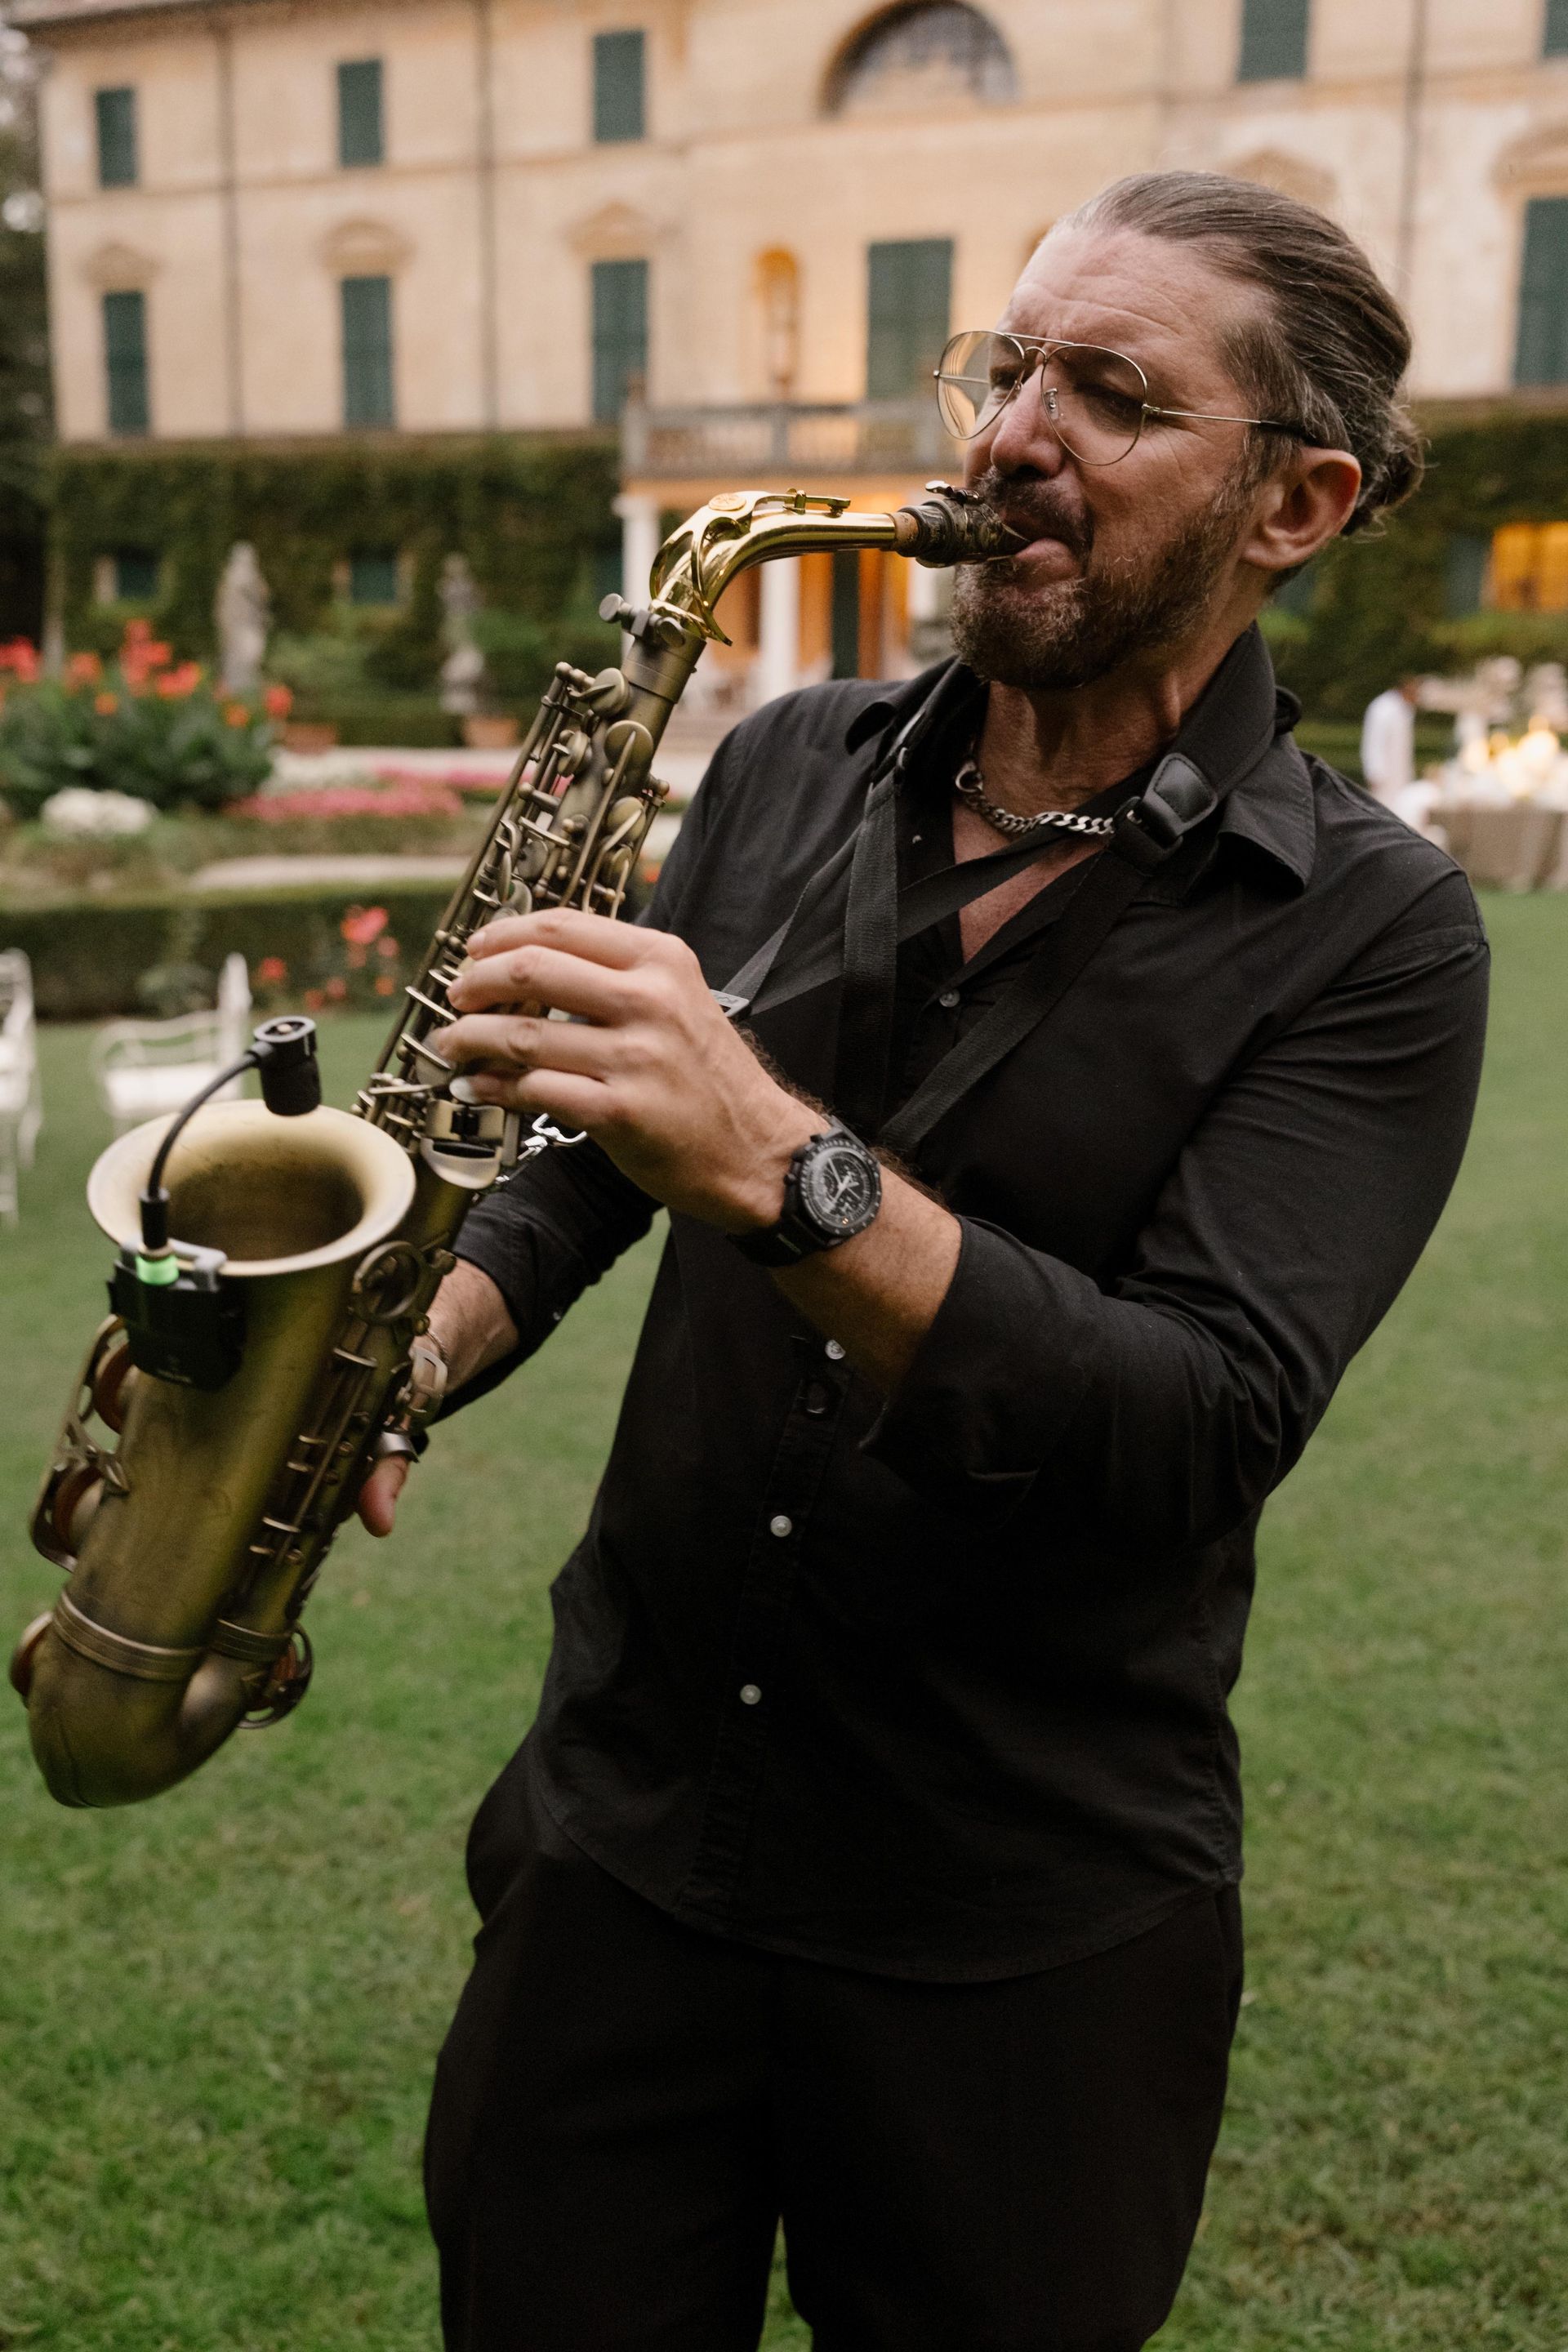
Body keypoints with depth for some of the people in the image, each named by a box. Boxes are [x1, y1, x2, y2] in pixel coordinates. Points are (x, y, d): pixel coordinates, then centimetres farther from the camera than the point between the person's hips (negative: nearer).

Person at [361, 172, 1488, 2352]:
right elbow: (597, 1153, 11)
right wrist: (428, 1330, -8)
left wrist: (779, 1164, -35)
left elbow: (1204, 1433, -24)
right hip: (624, 1826, 4)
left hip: (1025, 1931, -3)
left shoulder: (1368, 930, -12)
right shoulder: (796, 766, 1)